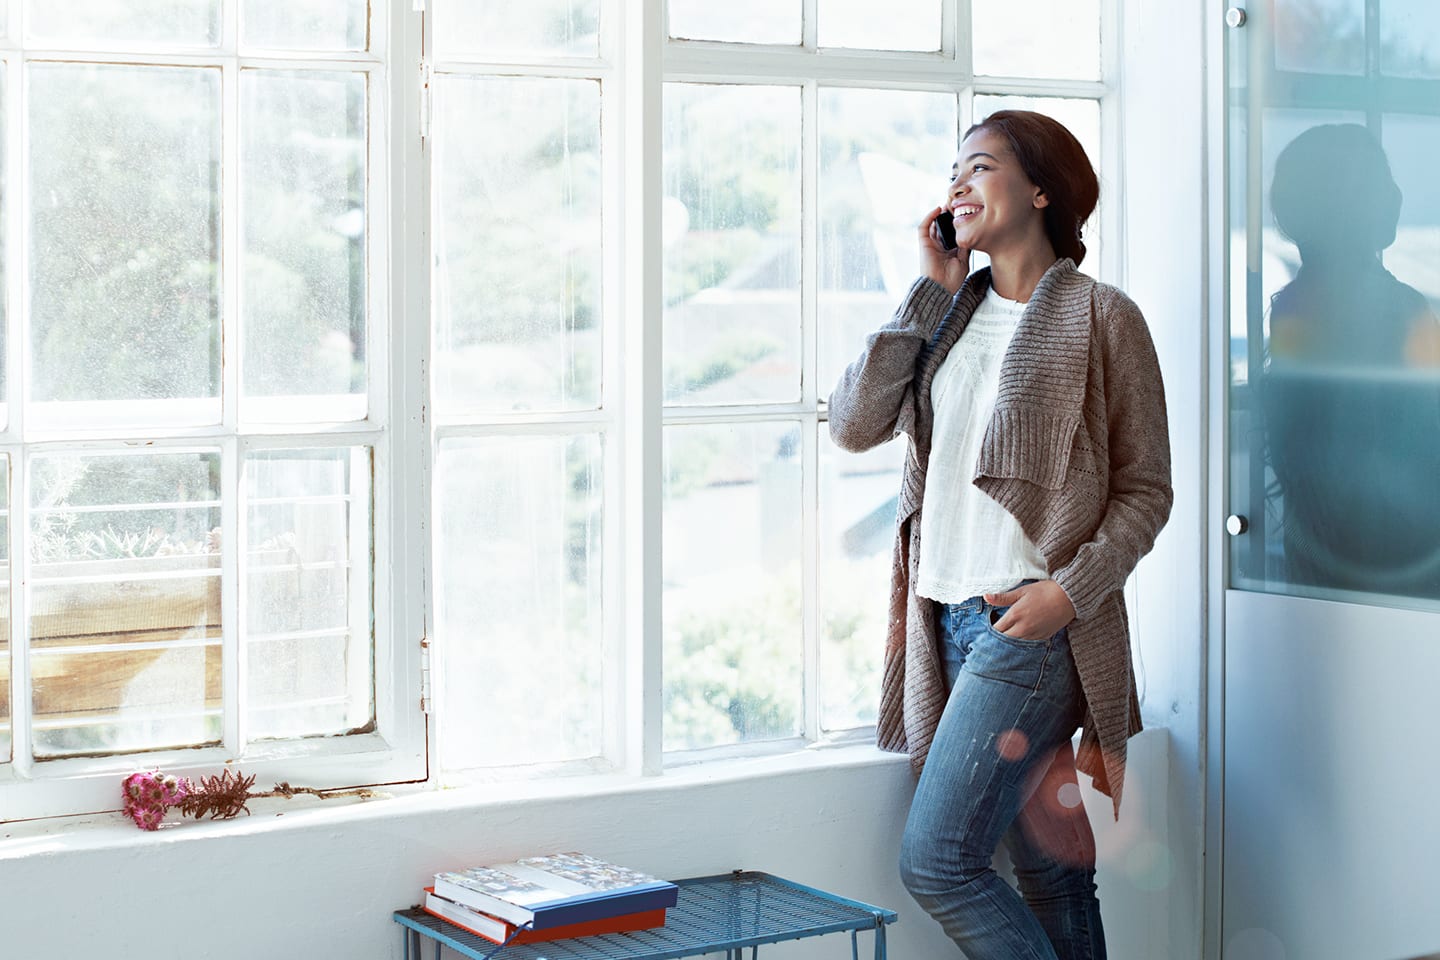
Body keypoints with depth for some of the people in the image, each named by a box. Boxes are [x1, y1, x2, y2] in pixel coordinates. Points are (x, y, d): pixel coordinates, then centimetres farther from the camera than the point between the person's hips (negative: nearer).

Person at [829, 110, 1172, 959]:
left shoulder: (1100, 316, -3)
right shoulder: (951, 315, 15)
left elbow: (1146, 489, -3)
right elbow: (855, 424, 1)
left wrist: (1071, 589, -16)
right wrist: (930, 295, 2)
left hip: (1031, 622, -6)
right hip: (950, 618, 6)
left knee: (934, 859, -12)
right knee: (1048, 864, 11)